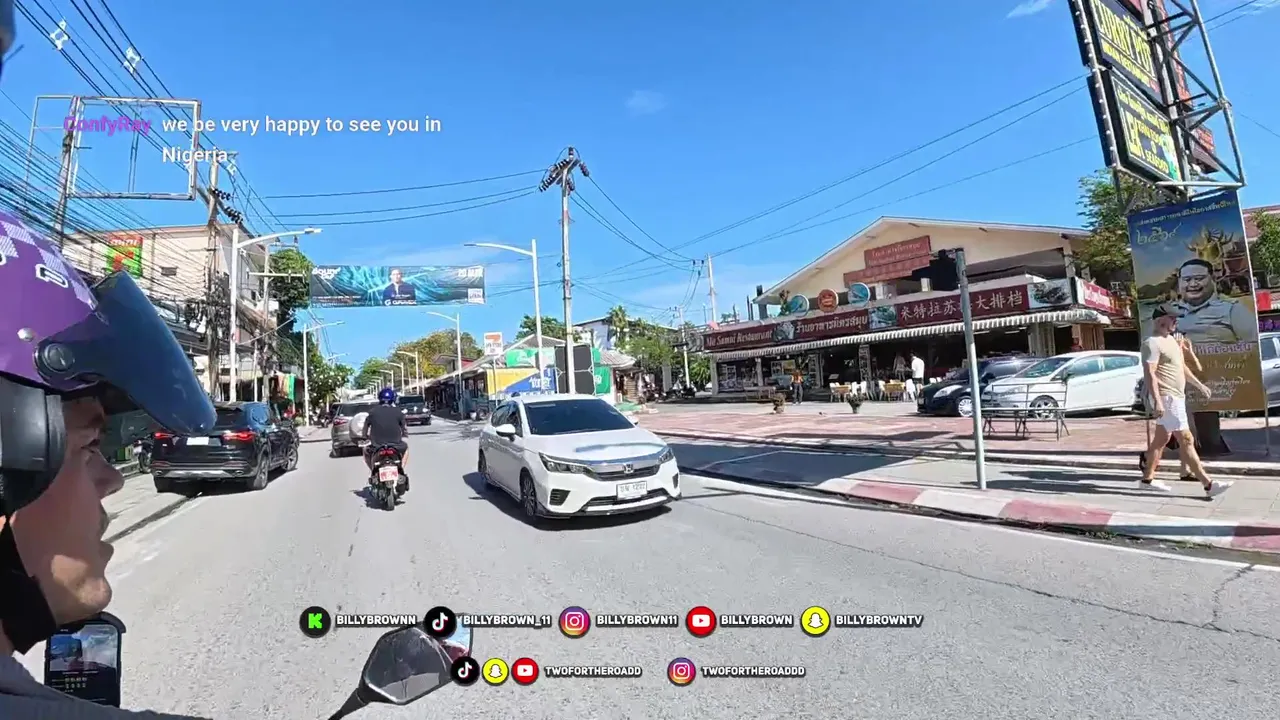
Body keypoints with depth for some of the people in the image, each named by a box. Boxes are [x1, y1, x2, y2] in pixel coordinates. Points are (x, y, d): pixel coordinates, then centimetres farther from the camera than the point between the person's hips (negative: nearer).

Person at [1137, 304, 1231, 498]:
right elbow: (1149, 374, -23)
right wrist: (1157, 401, -28)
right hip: (1166, 398, -10)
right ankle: (1208, 485, -4)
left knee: (1161, 439, 13)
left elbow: (1181, 367, 26)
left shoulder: (1170, 339, 15)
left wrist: (1199, 385, 27)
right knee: (1186, 440, -7)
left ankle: (1147, 478, 20)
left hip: (1176, 397, 10)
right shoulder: (1153, 343, -16)